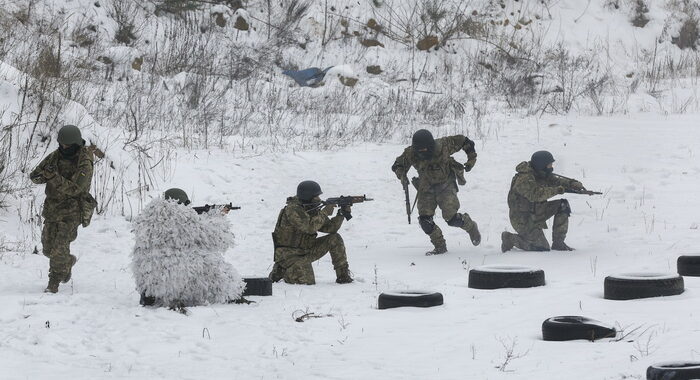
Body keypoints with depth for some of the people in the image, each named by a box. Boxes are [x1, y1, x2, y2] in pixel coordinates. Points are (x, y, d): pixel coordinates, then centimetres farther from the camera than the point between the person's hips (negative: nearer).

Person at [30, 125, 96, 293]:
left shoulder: (84, 164, -16)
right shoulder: (55, 156, 1)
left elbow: (74, 189, -26)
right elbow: (34, 176, 0)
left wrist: (54, 178, -37)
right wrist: (41, 176, -24)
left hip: (72, 211, -6)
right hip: (52, 208, 6)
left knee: (59, 248, -14)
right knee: (48, 248, 13)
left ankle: (53, 284, 0)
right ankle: (68, 262, 42)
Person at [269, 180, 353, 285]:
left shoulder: (313, 210, 5)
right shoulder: (293, 210, -21)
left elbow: (330, 228, 4)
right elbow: (310, 227, -32)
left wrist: (341, 214, -10)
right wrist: (325, 212, -24)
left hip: (306, 251, 8)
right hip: (289, 255, -8)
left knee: (335, 239, -4)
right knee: (307, 281, -27)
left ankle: (343, 275, 3)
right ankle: (281, 270, 1)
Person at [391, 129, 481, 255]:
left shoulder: (444, 146, -23)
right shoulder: (411, 154, -18)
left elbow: (464, 141, -7)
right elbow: (398, 165, -1)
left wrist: (472, 159, -7)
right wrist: (402, 175, -21)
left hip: (445, 186, -3)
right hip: (426, 188, 3)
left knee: (451, 218, -14)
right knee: (425, 219, -11)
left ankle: (470, 226, 18)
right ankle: (440, 246, 6)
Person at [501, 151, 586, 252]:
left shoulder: (543, 175, 3)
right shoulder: (524, 179, -26)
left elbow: (556, 181, 6)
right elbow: (535, 194, -39)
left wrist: (572, 184, -13)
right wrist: (557, 190, -37)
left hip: (536, 212, 9)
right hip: (523, 220, -9)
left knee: (563, 205, -4)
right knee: (542, 247, -12)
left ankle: (558, 243, 2)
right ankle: (510, 239, 4)